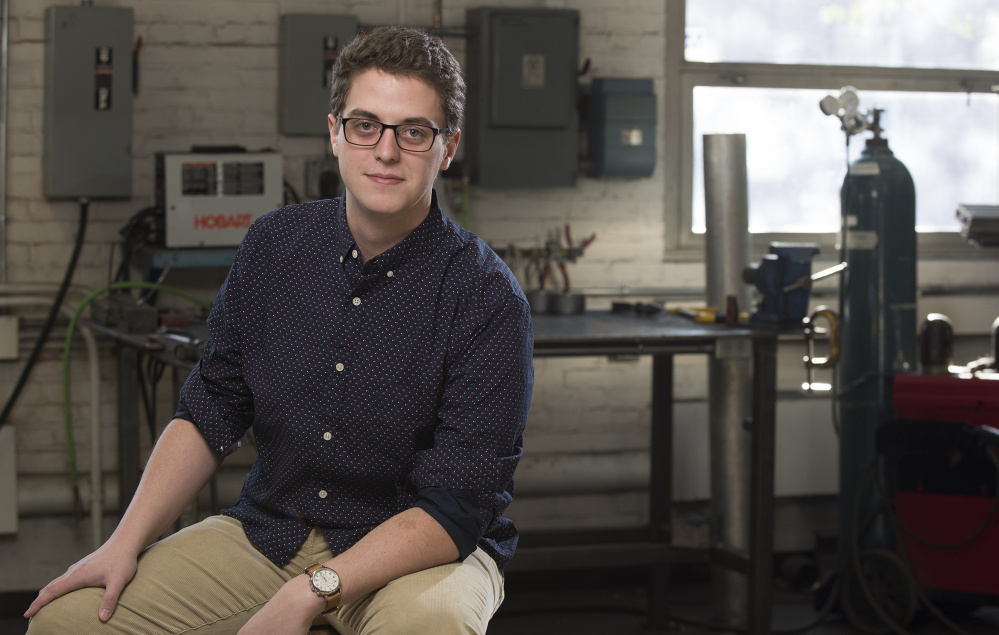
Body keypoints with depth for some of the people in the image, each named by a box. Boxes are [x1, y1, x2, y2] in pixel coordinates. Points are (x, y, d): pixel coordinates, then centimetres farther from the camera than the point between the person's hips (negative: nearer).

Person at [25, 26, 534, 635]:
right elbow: (211, 410, 8)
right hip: (269, 531, 4)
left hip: (424, 553, -4)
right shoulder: (275, 243, 2)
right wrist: (126, 542, -3)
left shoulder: (487, 298, -14)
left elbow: (454, 508, -18)